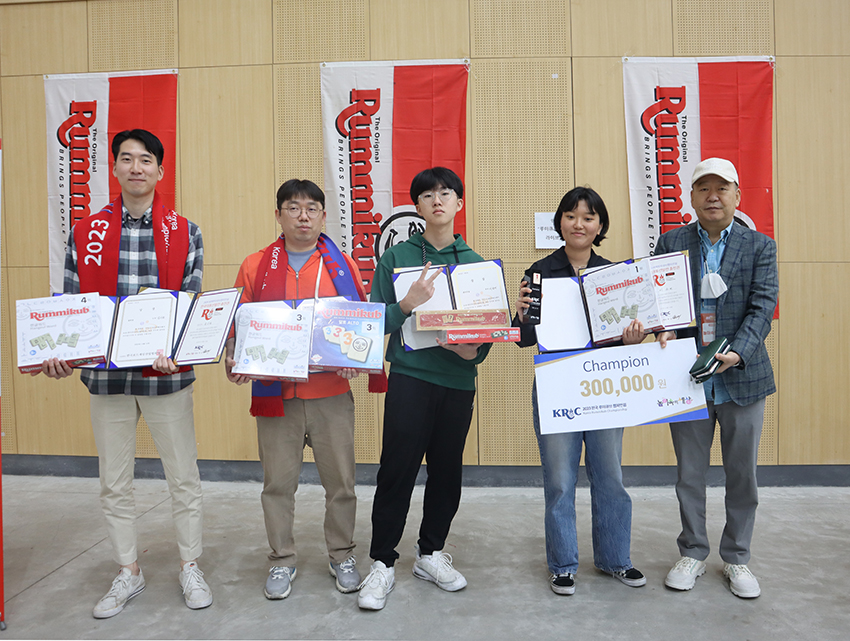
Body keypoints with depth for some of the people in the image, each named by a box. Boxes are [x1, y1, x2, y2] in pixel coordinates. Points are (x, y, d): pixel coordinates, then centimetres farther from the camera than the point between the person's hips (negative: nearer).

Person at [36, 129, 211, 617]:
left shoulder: (185, 233, 1)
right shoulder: (85, 233, 5)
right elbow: (71, 304, 6)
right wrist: (59, 353, -11)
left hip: (166, 374, -2)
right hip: (105, 375, 2)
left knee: (184, 477, 8)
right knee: (115, 483, 13)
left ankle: (191, 566, 27)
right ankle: (129, 572, 32)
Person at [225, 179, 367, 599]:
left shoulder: (342, 265, 6)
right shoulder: (256, 266, 6)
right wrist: (233, 360, -8)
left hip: (332, 394, 0)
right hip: (275, 392, 0)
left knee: (340, 480, 9)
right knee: (278, 482, 10)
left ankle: (342, 556, 29)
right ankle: (282, 559, 28)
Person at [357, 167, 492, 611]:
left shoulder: (477, 264, 10)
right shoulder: (396, 257, 2)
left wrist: (475, 350, -10)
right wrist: (409, 303, -19)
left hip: (458, 381, 3)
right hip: (409, 377, -3)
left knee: (447, 471, 11)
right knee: (397, 469, -1)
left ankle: (431, 554, 30)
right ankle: (383, 563, 14)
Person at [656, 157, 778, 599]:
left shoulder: (760, 247, 3)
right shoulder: (671, 243, 5)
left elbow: (762, 306, -7)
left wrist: (737, 353, -23)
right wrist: (664, 330, -21)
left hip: (742, 377, 0)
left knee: (742, 474, 11)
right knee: (689, 474, 11)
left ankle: (736, 558, 30)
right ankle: (692, 554, 29)